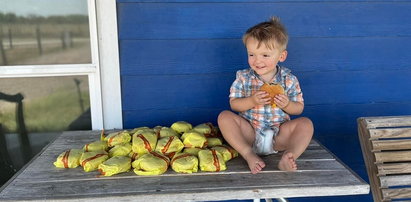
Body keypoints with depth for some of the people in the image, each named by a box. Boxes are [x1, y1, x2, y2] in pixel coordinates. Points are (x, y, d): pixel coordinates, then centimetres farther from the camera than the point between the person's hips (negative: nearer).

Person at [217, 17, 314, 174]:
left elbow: (299, 108, 2)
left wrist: (287, 104, -20)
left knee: (305, 123, -20)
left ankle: (289, 156, -40)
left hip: (278, 135, 0)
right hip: (249, 133, 0)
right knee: (224, 116, -22)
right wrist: (252, 101, -22)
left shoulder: (289, 79, -2)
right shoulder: (243, 77, -2)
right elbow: (234, 104, -4)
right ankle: (249, 154, -33)